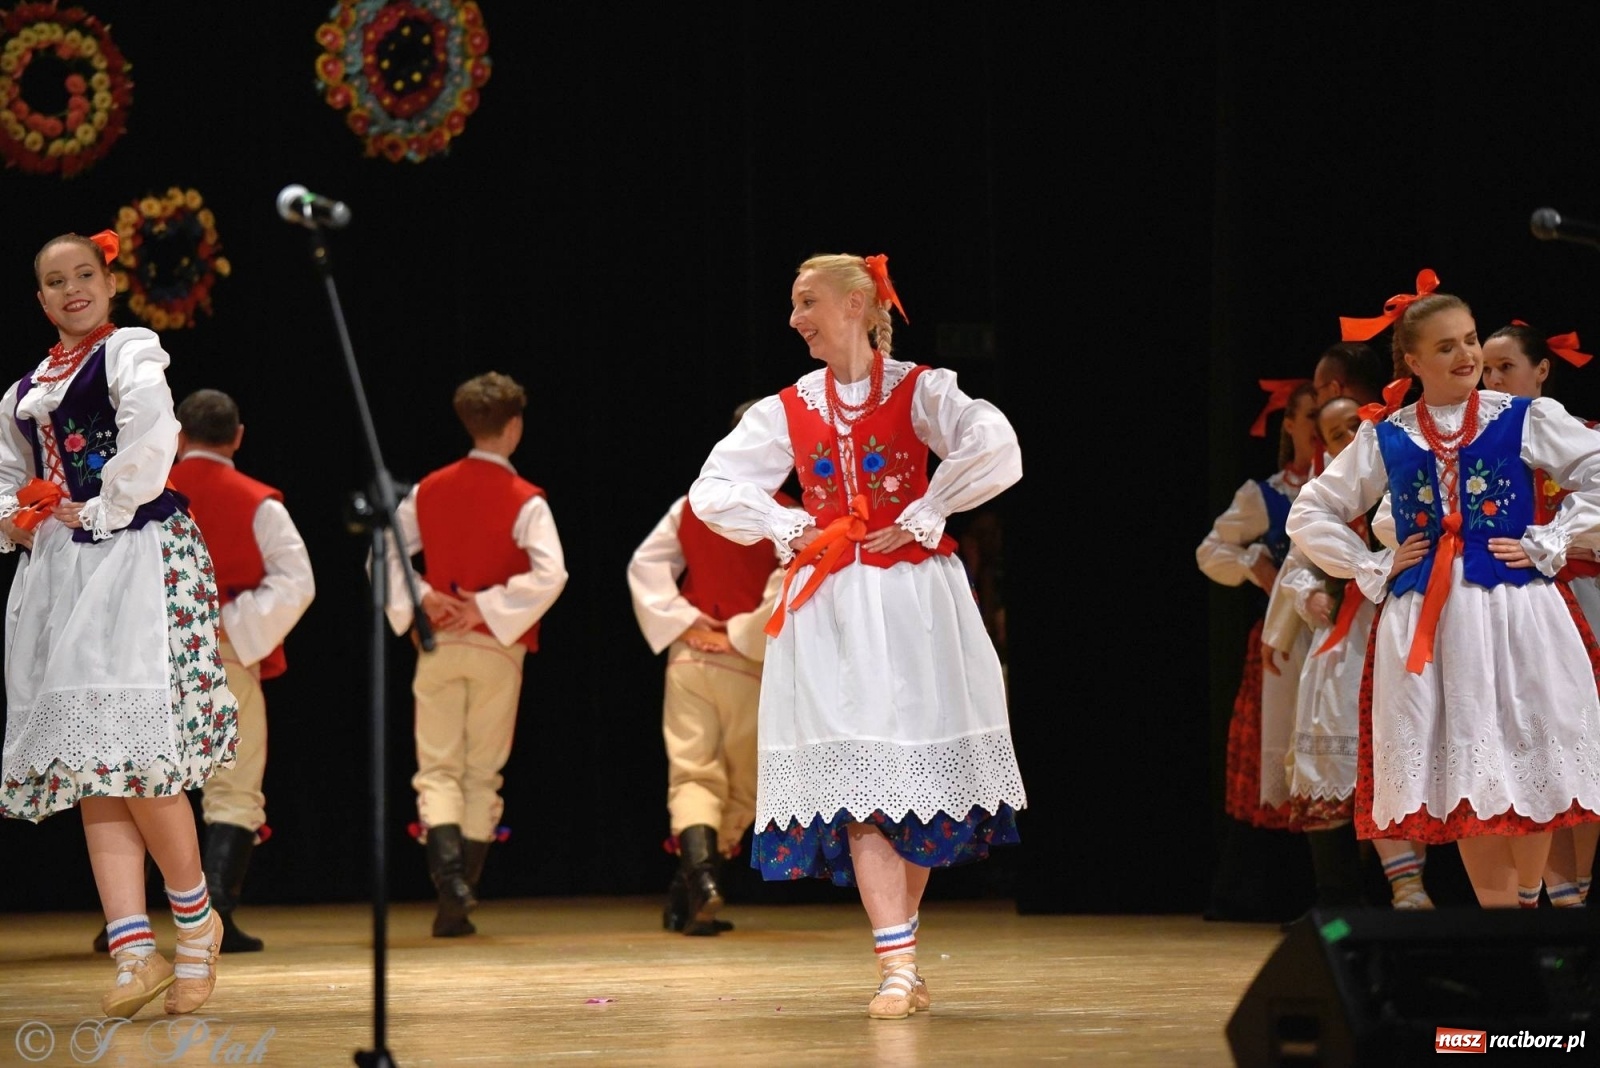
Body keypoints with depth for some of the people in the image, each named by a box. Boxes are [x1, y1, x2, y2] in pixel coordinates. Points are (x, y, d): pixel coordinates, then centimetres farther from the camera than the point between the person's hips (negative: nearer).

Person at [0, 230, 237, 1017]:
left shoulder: (130, 355, -1)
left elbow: (150, 442, -16)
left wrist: (101, 511, -11)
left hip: (137, 557, -7)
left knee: (134, 751, -15)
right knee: (88, 765, -2)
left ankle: (195, 920, 4)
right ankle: (134, 952, -5)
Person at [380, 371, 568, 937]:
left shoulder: (428, 490, 4)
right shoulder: (525, 500, -7)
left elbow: (383, 554, 4)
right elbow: (549, 573, -19)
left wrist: (419, 599, -1)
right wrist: (487, 608, -11)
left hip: (436, 648, 2)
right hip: (496, 650, -2)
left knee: (438, 768, 6)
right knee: (482, 775, 8)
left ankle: (447, 871, -20)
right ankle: (457, 905, 7)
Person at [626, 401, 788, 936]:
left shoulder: (691, 506, 4)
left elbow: (644, 564, 4)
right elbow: (788, 592, -19)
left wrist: (683, 624, 1)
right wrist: (741, 637, -6)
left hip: (689, 658, 3)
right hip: (750, 670, -3)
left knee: (692, 774, 2)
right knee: (741, 788, 11)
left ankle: (698, 867, -23)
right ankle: (687, 894, 6)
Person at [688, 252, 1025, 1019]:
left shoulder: (919, 392, -1)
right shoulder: (788, 411, 9)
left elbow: (997, 453, -16)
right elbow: (711, 493, 9)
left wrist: (923, 518, -12)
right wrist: (788, 530, -2)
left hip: (913, 602, -2)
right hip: (828, 610, 2)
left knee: (919, 779, -1)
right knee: (857, 787, -8)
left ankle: (899, 946, 14)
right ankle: (897, 970, -13)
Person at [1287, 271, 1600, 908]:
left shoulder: (1527, 419, 2)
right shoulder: (1385, 439, 8)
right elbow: (1309, 515, 14)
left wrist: (1545, 545, -4)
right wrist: (1373, 569, 4)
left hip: (1514, 612, -1)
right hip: (1423, 621, 2)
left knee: (1527, 764, -2)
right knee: (1462, 773, 0)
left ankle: (1529, 900, 13)